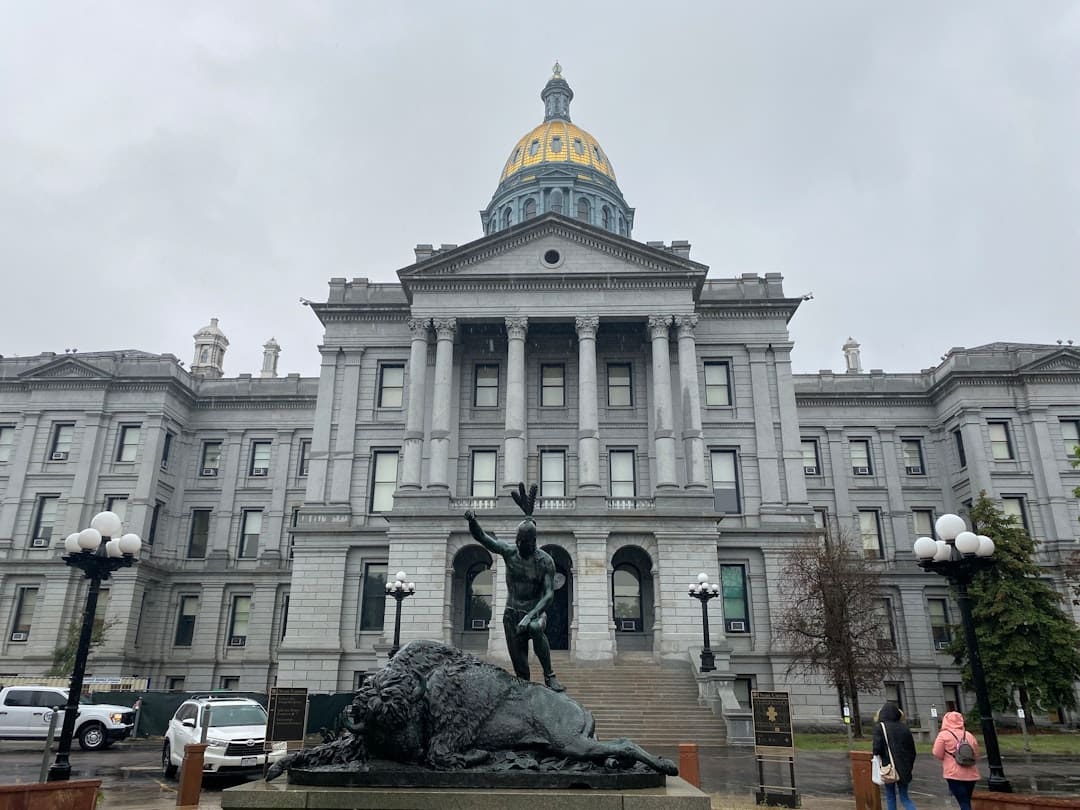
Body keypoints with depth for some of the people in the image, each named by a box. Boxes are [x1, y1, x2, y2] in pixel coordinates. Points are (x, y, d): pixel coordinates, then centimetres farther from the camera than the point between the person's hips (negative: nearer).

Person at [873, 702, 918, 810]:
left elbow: (877, 748, -18)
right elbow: (912, 749, 7)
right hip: (904, 768, 4)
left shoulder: (880, 727, -11)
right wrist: (909, 766, 18)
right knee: (904, 797, 13)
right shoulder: (904, 727, 2)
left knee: (890, 797, 12)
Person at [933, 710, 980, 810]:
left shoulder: (943, 735, -7)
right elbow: (976, 755, 15)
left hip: (954, 774, -5)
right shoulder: (969, 735, 8)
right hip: (971, 774, 5)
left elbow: (937, 753, -8)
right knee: (967, 801, 19)